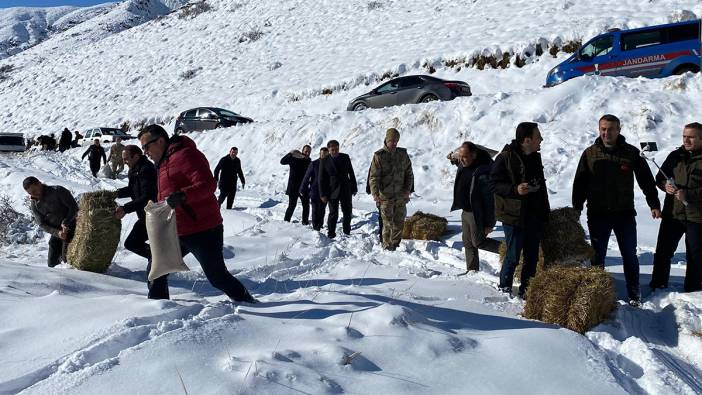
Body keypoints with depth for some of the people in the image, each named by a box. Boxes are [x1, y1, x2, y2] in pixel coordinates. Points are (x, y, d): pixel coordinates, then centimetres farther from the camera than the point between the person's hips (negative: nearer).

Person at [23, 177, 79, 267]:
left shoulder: (58, 191, -13)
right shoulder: (33, 205, 1)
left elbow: (74, 207, -13)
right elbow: (42, 224, -2)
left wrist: (66, 223, -24)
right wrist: (57, 232, -19)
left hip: (70, 228, -5)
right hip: (55, 232, 5)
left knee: (66, 259, -14)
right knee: (52, 263, 9)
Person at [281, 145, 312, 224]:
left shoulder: (309, 161, 8)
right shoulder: (294, 159, -6)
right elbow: (282, 161, -16)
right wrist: (290, 154, -28)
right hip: (293, 187, -5)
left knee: (306, 205, 6)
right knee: (292, 205, -4)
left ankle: (305, 221, 17)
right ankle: (286, 220, 8)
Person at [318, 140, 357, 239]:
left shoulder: (345, 158, 2)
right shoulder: (324, 161, -5)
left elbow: (351, 174, 8)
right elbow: (321, 179, -3)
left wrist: (354, 188, 7)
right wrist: (323, 194, -7)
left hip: (346, 190, 3)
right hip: (332, 191, -3)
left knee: (348, 212, 10)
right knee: (333, 213, -1)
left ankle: (347, 232, 25)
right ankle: (331, 234, 10)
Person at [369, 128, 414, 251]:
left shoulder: (403, 154, 7)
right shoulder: (379, 156, -5)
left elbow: (409, 174, 12)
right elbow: (374, 176, -10)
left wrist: (408, 189, -1)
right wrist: (375, 194, -22)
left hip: (401, 196, 4)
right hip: (385, 196, -4)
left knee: (399, 222, 9)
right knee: (387, 223, -2)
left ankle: (395, 245, 22)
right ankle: (387, 245, 11)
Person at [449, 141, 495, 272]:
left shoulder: (483, 173, -26)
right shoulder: (464, 165, 0)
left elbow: (489, 199, -23)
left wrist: (489, 223, -21)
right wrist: (454, 160, 11)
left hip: (477, 214, -9)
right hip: (465, 211, 9)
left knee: (478, 242, 2)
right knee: (468, 244, 14)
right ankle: (471, 270, 24)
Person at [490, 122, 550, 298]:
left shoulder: (535, 157, 13)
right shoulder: (505, 158, -12)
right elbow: (494, 184, -11)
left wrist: (545, 211, 19)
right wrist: (515, 189, -26)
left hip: (535, 216, 7)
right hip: (514, 217, -7)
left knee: (532, 257, 11)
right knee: (513, 256, -1)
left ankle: (526, 290, 23)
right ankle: (505, 288, 17)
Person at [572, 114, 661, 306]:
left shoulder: (631, 152, 1)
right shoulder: (590, 153, 1)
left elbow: (646, 180, 6)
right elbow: (580, 184, 5)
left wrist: (654, 204, 1)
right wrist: (576, 209, 2)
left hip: (625, 213, 0)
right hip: (597, 214, 0)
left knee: (630, 255, 7)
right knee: (597, 255, 7)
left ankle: (634, 293, 19)